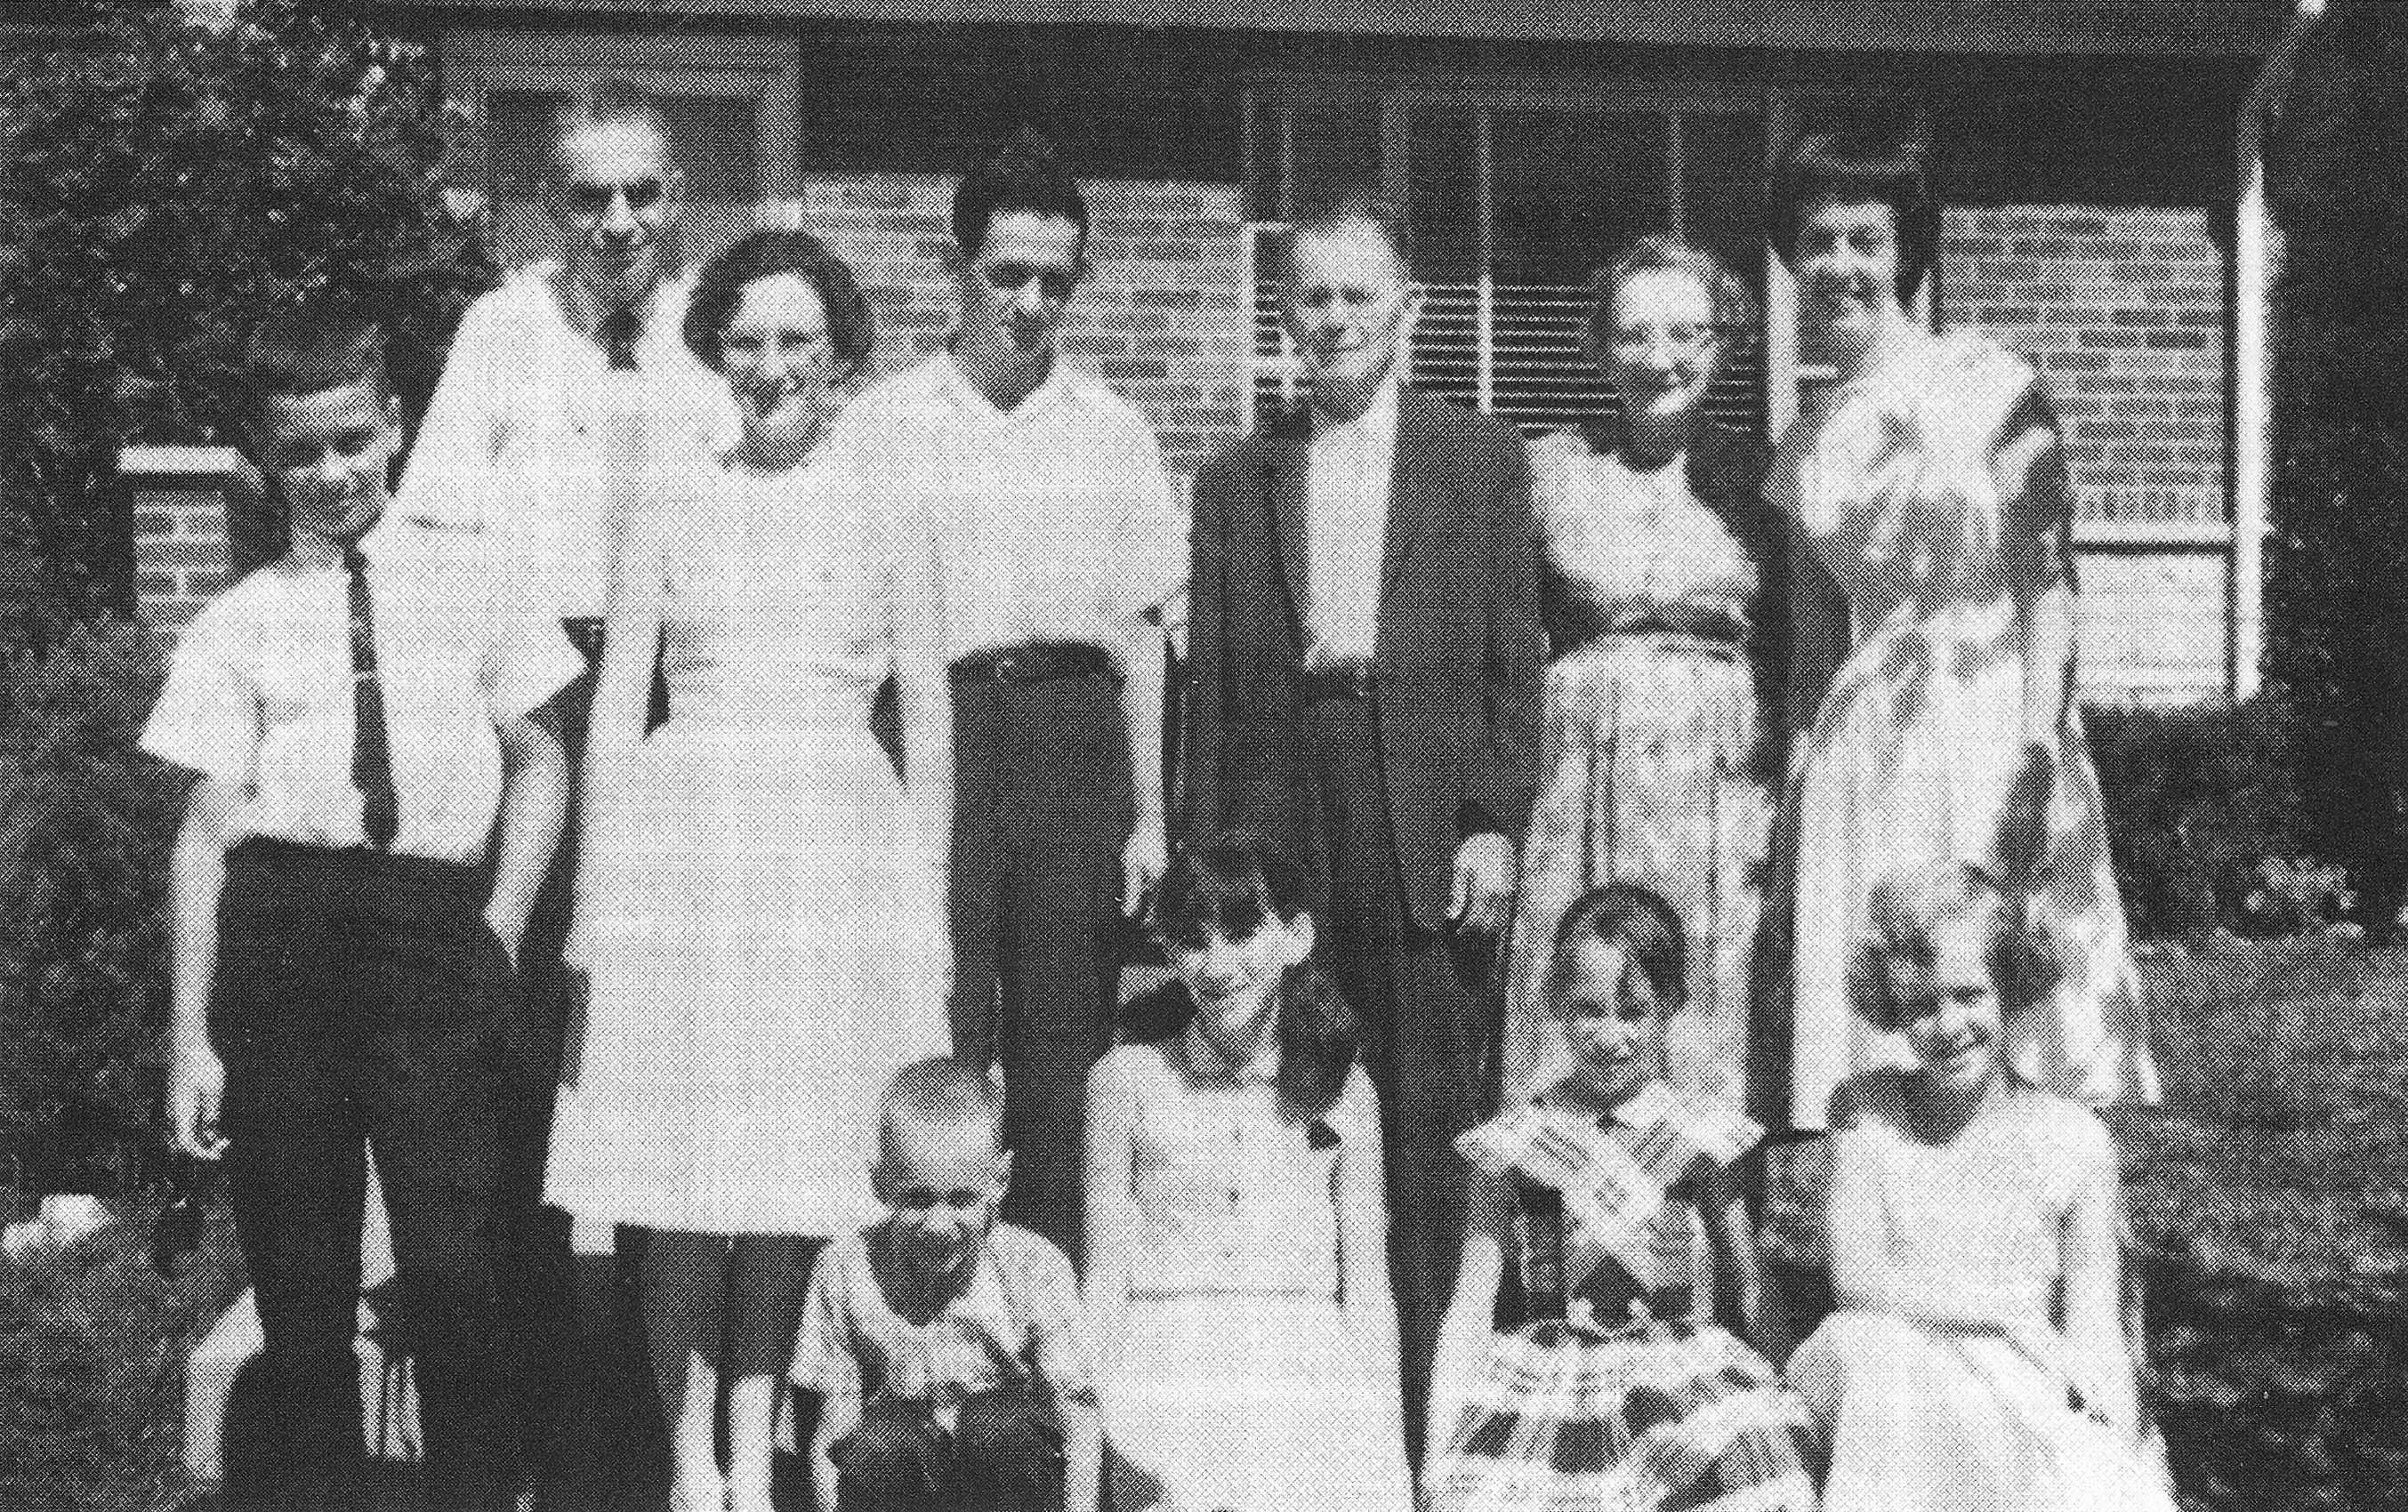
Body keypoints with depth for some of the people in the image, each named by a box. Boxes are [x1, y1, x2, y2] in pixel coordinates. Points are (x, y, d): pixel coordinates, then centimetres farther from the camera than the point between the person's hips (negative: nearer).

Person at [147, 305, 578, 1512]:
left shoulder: (470, 584, 9)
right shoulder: (238, 623, 9)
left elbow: (538, 759, 14)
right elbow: (208, 827, 7)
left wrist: (501, 928, 2)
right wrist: (191, 1036, 2)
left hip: (435, 926, -1)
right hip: (279, 930, 1)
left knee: (449, 1264, -8)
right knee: (297, 1277, 6)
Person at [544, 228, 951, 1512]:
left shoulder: (886, 519, 9)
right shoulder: (670, 511, 9)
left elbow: (929, 735, 9)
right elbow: (614, 715, 6)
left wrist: (924, 909, 3)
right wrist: (600, 901, -1)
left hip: (842, 856, 0)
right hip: (686, 851, 0)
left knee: (804, 1163, 1)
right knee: (686, 1163, -2)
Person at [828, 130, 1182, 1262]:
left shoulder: (1112, 431, 12)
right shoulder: (881, 424, 6)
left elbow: (1141, 634, 12)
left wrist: (1149, 815, 7)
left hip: (1072, 727, 2)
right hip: (935, 724, -2)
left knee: (1063, 1047, 3)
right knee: (936, 1043, -5)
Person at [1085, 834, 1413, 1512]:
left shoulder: (1344, 1089, 9)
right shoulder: (1127, 1080, 5)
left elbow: (1366, 1287, 10)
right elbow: (1105, 1279, 6)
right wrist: (1088, 1436, 0)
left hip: (1310, 1380, 1)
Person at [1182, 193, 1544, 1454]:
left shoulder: (1481, 458, 10)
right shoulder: (1235, 479, 15)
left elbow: (1514, 660, 4)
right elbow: (1210, 681, 11)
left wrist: (1497, 821, -6)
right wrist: (1206, 855, 3)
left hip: (1429, 823, -1)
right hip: (1280, 819, 2)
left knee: (1430, 1125, -2)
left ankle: (1431, 1412, 4)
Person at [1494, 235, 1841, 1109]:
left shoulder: (1761, 475, 5)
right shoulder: (1550, 468, 5)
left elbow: (1810, 653, 7)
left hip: (1726, 796, 0)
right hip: (1578, 796, 0)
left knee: (1716, 1050, 2)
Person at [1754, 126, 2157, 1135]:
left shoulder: (1991, 389, -1)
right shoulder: (1806, 435, 13)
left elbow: (2049, 582, -6)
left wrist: (2038, 754, -16)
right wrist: (1791, 779, 12)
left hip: (1982, 748, -4)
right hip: (1848, 767, 4)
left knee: (1991, 1056, -6)